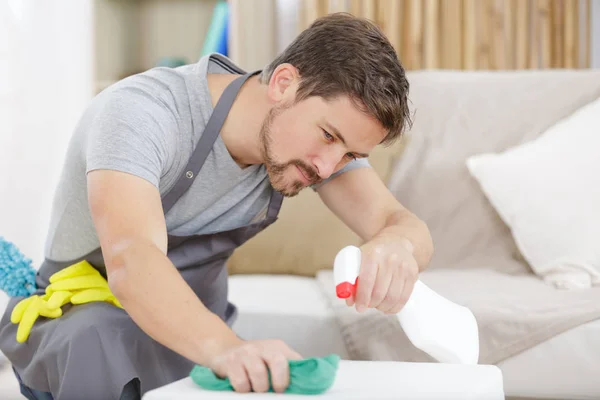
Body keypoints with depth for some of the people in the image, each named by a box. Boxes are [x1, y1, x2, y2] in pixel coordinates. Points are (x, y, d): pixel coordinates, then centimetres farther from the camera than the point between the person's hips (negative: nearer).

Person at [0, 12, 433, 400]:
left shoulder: (322, 125, -10)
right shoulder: (140, 112, -29)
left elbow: (404, 223, -19)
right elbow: (130, 261, -44)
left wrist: (397, 246, -44)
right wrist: (223, 346, -62)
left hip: (194, 333, 5)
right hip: (77, 332, -5)